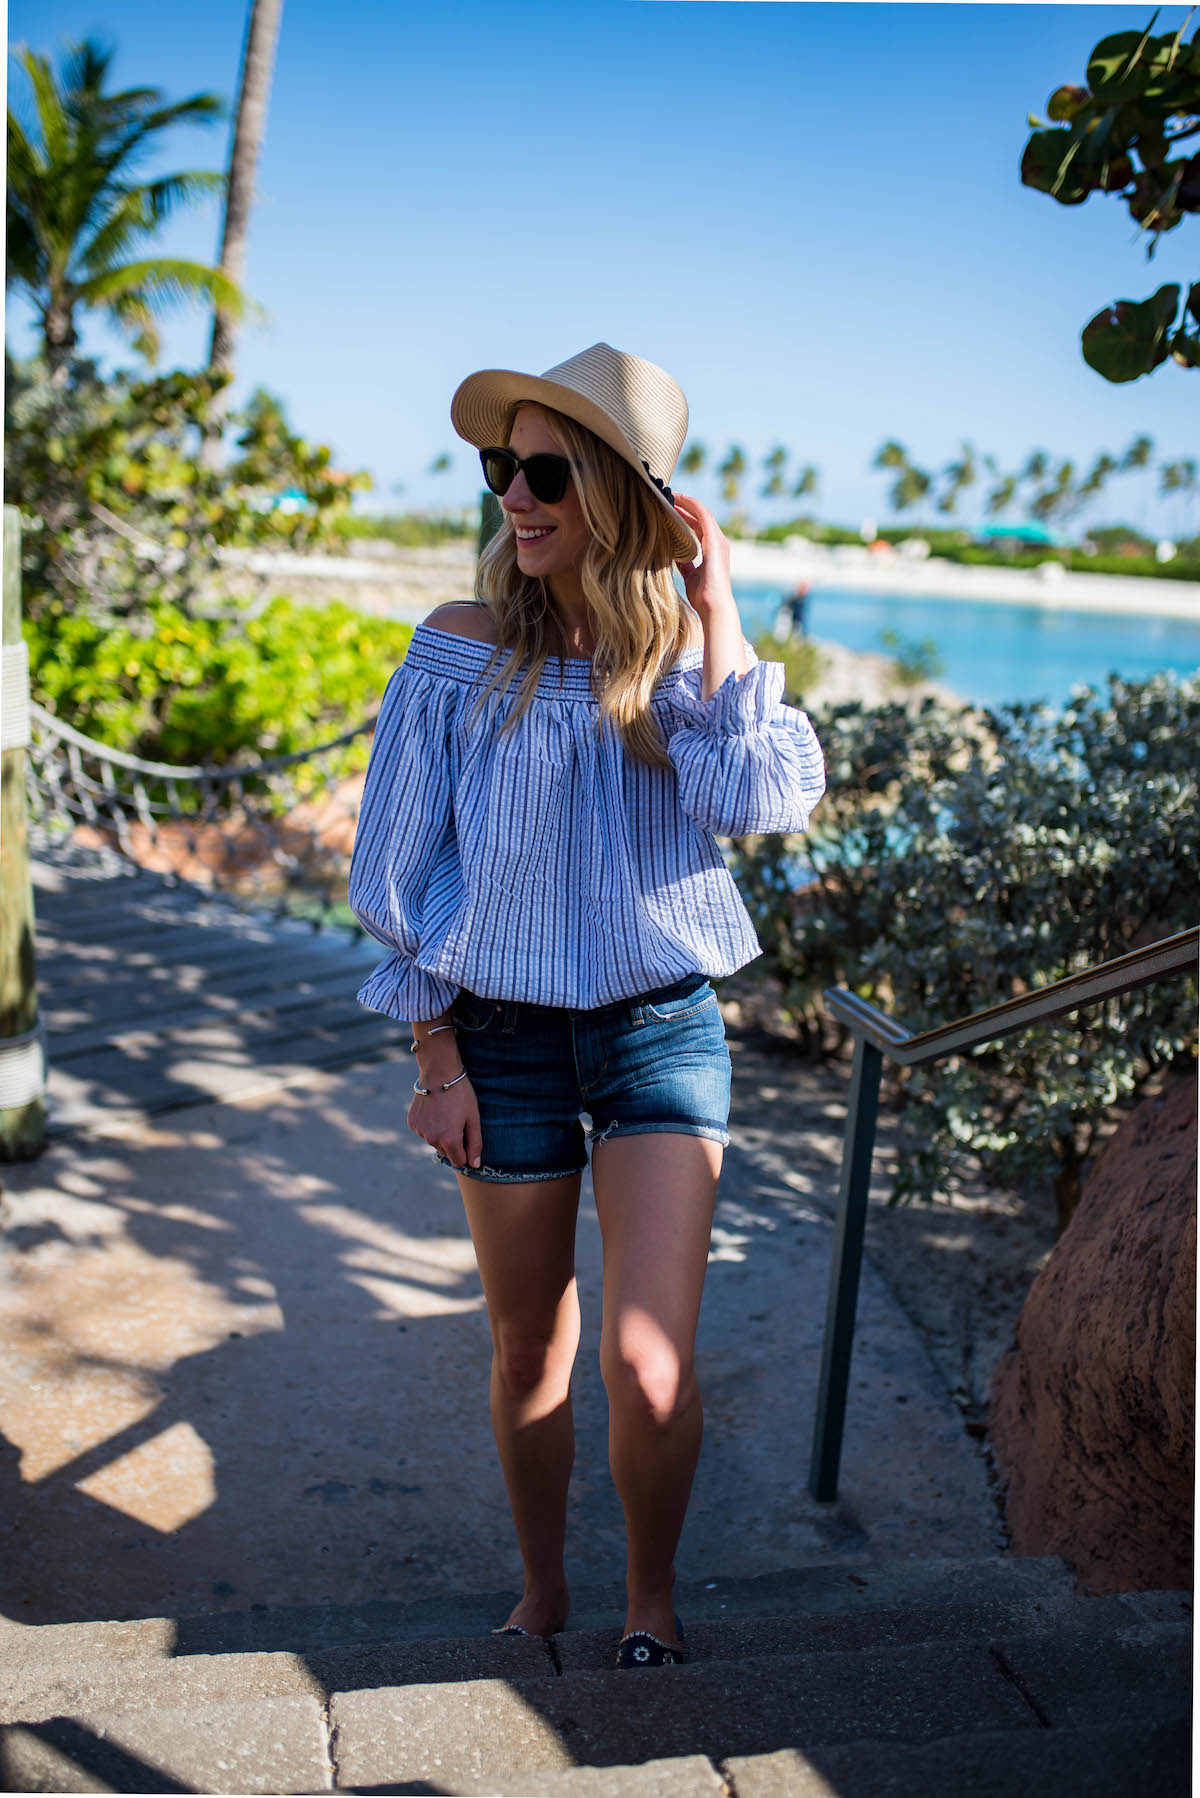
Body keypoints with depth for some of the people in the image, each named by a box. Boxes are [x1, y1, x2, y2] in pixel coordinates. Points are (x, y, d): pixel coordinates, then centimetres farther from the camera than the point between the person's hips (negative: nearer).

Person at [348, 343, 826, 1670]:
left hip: (662, 1026, 0)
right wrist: (437, 1062, -1)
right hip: (505, 1033, 0)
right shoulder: (461, 652, -5)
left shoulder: (688, 653, -1)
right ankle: (540, 1593, 39)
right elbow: (401, 874, 0)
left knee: (648, 1370, -7)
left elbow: (765, 800, -20)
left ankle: (650, 1598, 24)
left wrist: (714, 612, -14)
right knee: (528, 1353, 13)